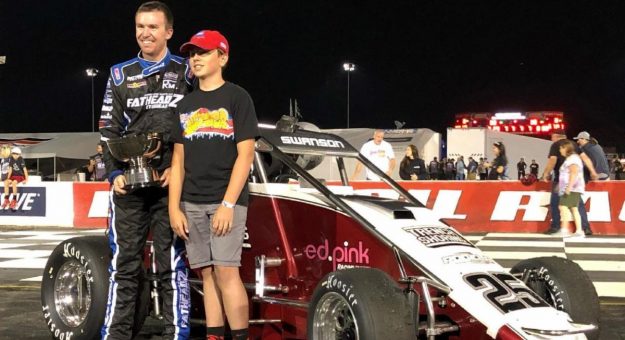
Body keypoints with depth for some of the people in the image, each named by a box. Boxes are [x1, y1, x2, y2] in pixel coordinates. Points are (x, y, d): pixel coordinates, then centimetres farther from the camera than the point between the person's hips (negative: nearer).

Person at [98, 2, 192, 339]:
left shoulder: (186, 72, 7)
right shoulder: (120, 74, 13)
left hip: (170, 184, -2)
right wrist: (114, 173, -3)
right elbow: (109, 130, 11)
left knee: (172, 265, 0)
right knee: (123, 265, 6)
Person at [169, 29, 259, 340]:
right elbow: (178, 159, 14)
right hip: (192, 203, 5)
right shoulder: (186, 104, 15)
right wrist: (174, 207, 4)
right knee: (207, 273, 5)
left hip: (226, 200, -5)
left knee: (226, 271, -12)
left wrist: (228, 204, -13)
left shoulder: (237, 97, 1)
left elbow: (245, 154, -6)